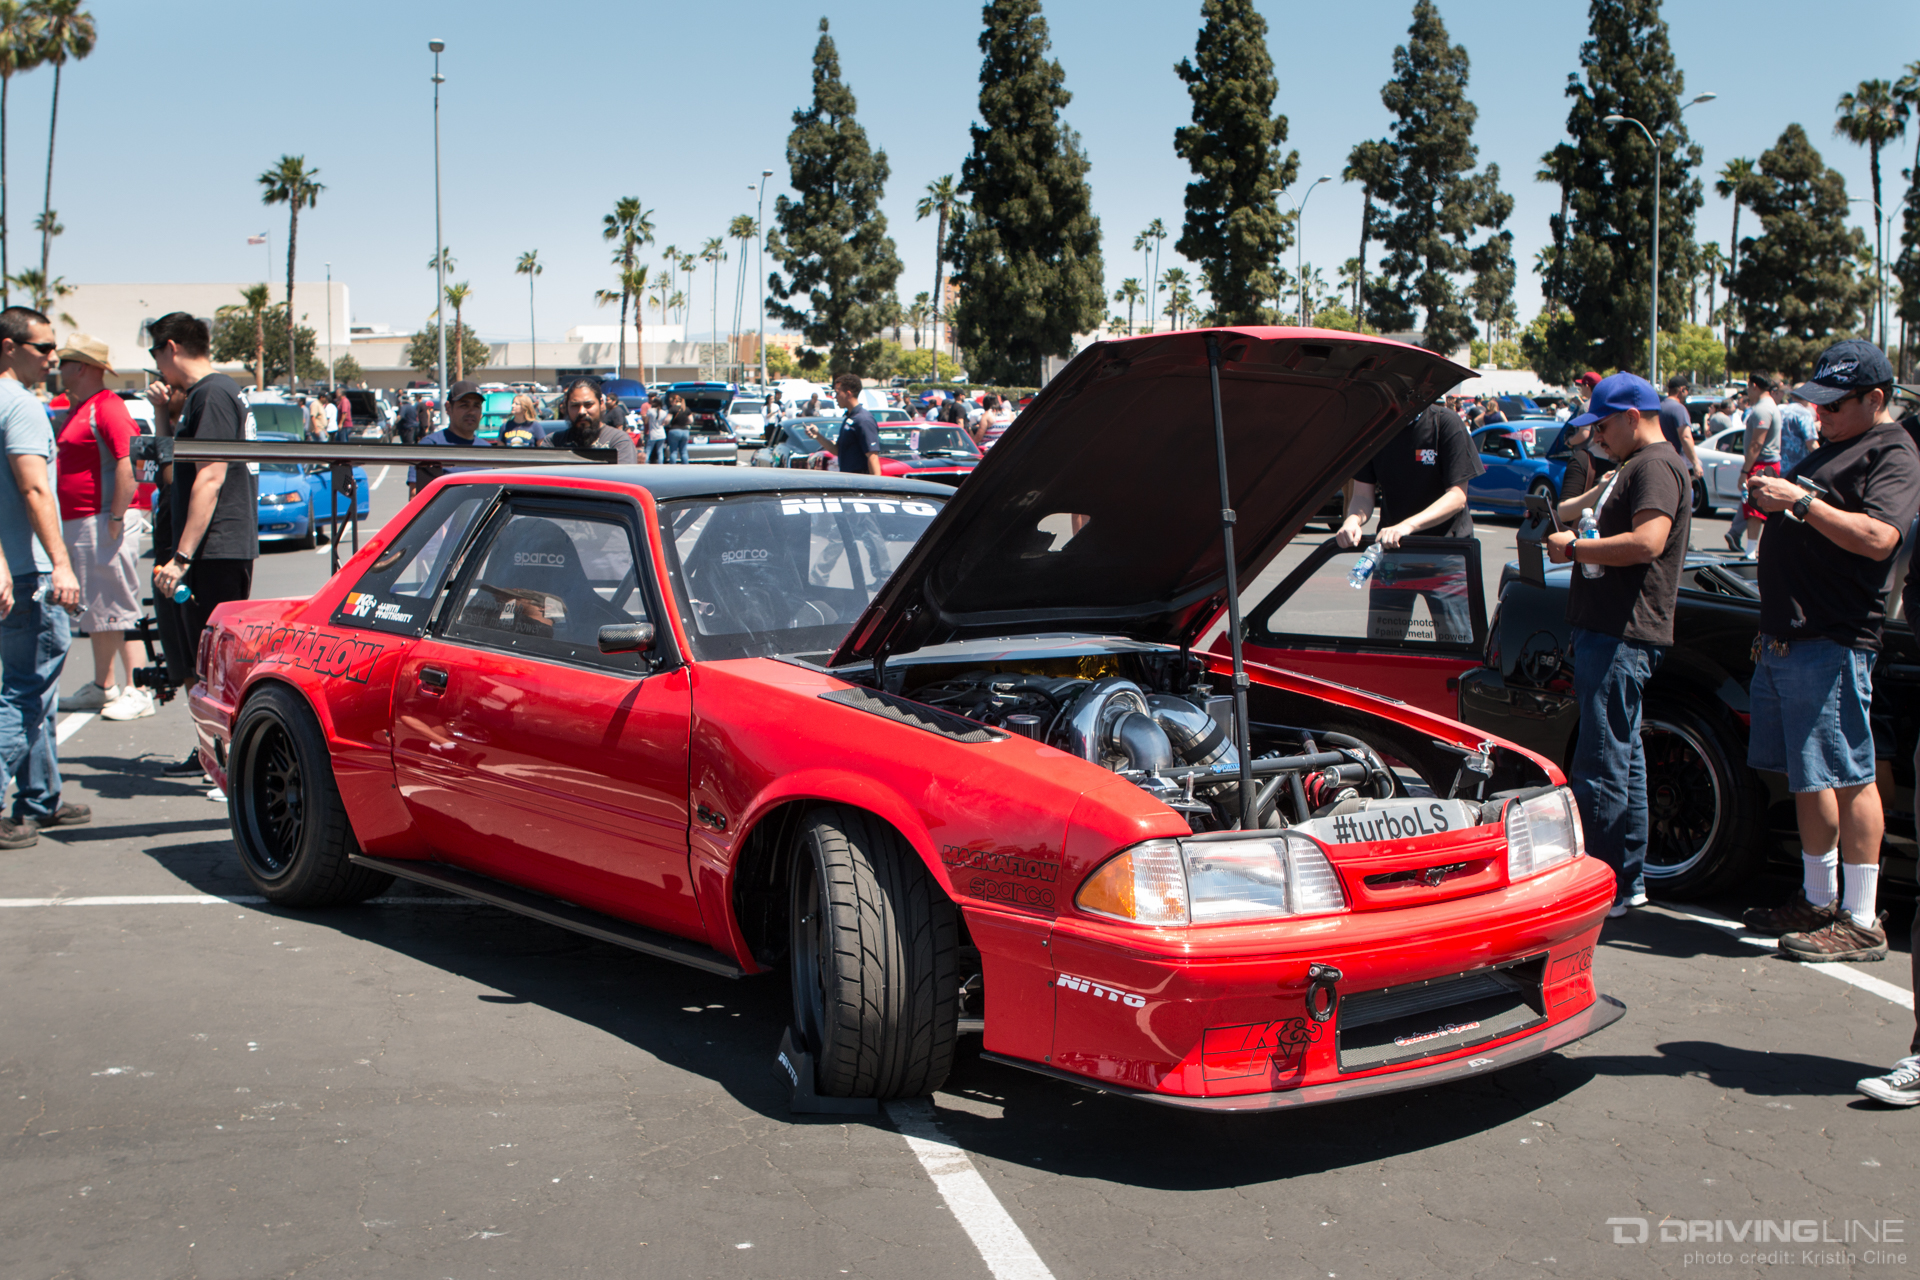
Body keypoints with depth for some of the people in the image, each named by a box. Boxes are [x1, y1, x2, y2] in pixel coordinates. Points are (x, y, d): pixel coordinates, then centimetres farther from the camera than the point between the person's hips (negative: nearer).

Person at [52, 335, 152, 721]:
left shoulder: (107, 408, -14)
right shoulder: (77, 410, 17)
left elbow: (128, 465, -23)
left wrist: (116, 519, -24)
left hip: (103, 523, -10)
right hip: (76, 524, 10)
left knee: (118, 609, -7)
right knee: (95, 612, 16)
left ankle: (137, 691, -4)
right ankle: (102, 686, 24)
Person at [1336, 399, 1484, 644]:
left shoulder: (1445, 422, -11)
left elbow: (1457, 496, -15)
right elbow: (1362, 493, 0)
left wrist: (1408, 525, -30)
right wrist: (1353, 519, -24)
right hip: (1392, 551, 3)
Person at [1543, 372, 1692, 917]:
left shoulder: (1656, 467, -12)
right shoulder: (1634, 468, 22)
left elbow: (1647, 542, -26)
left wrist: (1574, 548, -16)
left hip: (1622, 637, -11)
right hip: (1608, 631, 11)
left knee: (1601, 765, -9)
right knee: (1622, 756, 14)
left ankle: (1605, 889, -4)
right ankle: (1629, 881, 22)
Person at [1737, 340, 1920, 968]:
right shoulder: (1829, 450, 23)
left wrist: (1800, 501, -25)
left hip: (1832, 644, -10)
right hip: (1787, 638, 10)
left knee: (1848, 777, -8)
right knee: (1807, 778, 13)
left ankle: (1860, 922, -5)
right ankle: (1818, 900, 22)